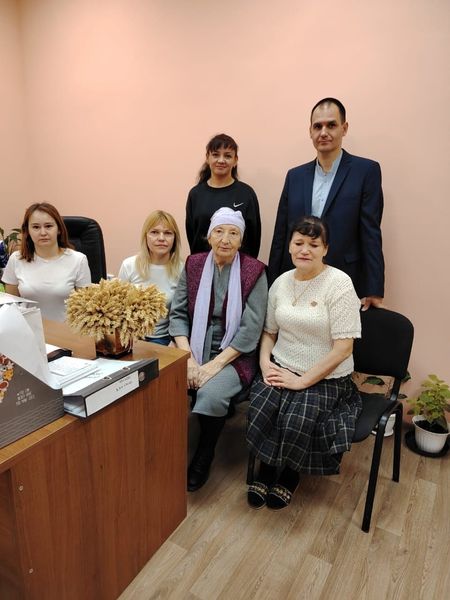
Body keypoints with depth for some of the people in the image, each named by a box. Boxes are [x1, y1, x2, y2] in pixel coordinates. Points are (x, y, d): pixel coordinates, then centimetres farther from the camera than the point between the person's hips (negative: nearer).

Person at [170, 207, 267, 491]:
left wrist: (214, 365, -16)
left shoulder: (254, 271, -5)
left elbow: (251, 329, -10)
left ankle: (203, 459, 1)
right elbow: (178, 314, 2)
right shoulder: (193, 264, 5)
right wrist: (188, 359, -12)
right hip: (193, 350, 3)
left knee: (211, 394, -29)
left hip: (234, 356, -2)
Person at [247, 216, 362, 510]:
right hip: (281, 370, 4)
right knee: (259, 410, -23)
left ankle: (290, 475, 9)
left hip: (325, 378, -4)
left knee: (296, 420, -27)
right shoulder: (281, 282, 5)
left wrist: (303, 381, -17)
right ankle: (266, 472, 7)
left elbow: (343, 348, -16)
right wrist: (265, 362, -3)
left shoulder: (339, 283, -13)